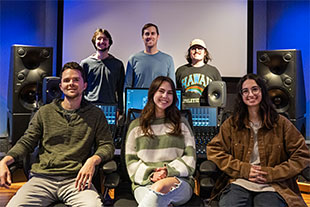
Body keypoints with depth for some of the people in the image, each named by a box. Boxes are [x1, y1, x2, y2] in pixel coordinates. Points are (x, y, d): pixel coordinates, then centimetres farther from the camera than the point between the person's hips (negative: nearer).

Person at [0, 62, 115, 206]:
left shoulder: (96, 115, 10)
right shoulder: (44, 112, 14)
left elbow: (107, 145, 7)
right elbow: (26, 142, 15)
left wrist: (93, 160, -14)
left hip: (76, 180, -2)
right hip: (42, 178, 2)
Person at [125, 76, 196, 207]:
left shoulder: (181, 124, 16)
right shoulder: (136, 126, 15)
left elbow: (190, 158, 7)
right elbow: (131, 162, 9)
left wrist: (169, 171, -10)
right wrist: (150, 174, -10)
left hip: (179, 181, 1)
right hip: (144, 183, -1)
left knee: (161, 186, -36)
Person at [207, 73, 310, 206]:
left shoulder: (281, 123, 7)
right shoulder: (232, 123, 8)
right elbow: (213, 150, 4)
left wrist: (271, 173, -5)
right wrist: (244, 169, -7)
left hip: (271, 187, 1)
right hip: (239, 183, 0)